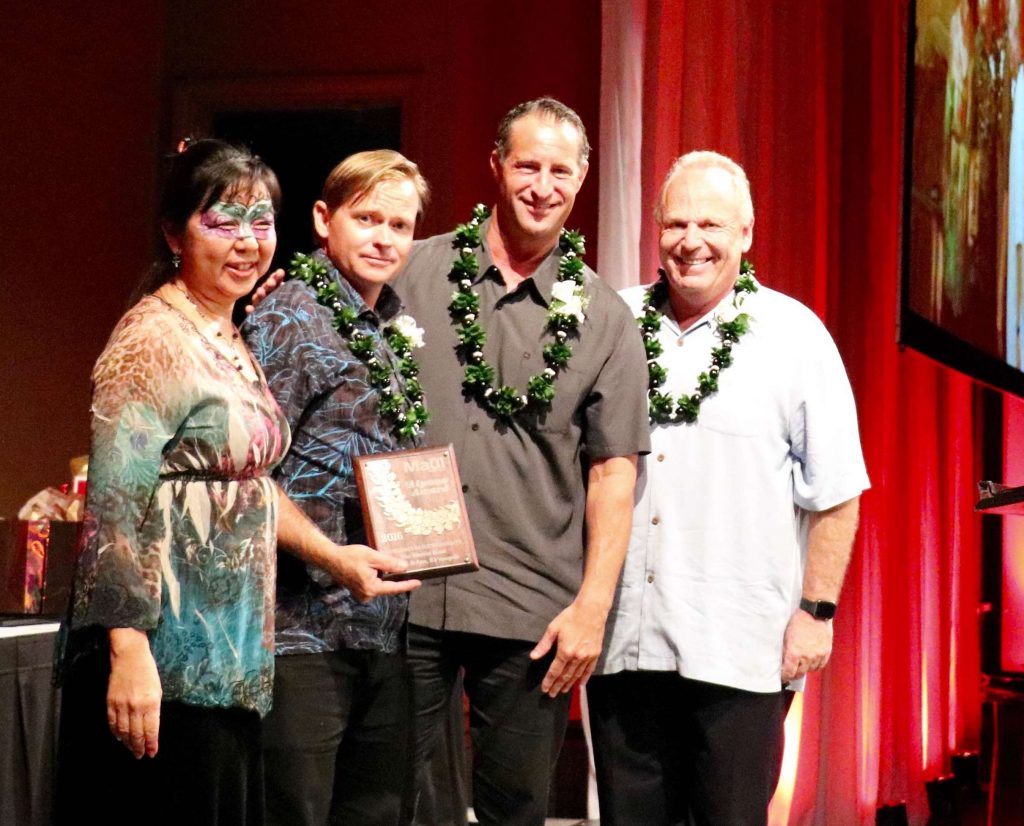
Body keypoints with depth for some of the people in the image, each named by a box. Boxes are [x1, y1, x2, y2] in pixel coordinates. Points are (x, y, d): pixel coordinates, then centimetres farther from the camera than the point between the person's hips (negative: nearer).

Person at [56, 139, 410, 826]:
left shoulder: (232, 342, 14)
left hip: (230, 659, 9)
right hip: (163, 665, -9)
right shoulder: (153, 340, -13)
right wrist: (128, 654, -24)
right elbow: (114, 508, -19)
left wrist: (335, 556, 19)